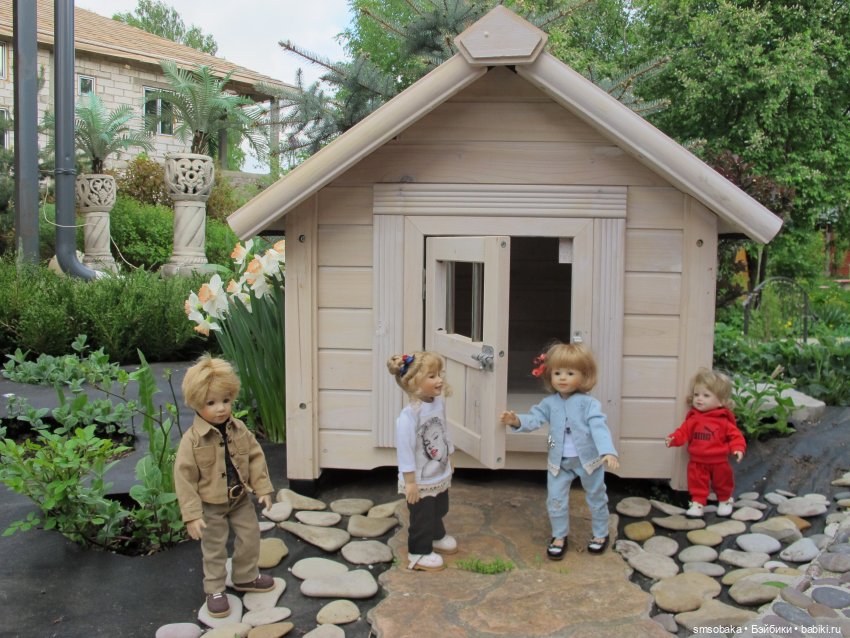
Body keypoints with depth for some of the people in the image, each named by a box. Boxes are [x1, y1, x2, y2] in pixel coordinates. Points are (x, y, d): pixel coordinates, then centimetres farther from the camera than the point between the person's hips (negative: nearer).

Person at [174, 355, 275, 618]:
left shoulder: (239, 430, -9)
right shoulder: (192, 440, -24)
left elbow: (255, 457, 1)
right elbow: (184, 478, -20)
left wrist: (263, 487, -3)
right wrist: (192, 515, -20)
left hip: (240, 498, 5)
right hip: (211, 506, -5)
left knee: (250, 537, 16)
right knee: (214, 549, 10)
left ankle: (245, 577, 39)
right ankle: (214, 590, 29)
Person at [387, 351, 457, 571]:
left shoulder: (439, 403, -5)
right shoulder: (410, 414, -30)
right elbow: (404, 449, -27)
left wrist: (449, 458, 20)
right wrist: (410, 482, -23)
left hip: (440, 476, 8)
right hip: (421, 481, -8)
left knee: (439, 510, 28)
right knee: (421, 518, 8)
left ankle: (437, 537, 53)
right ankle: (419, 553, 29)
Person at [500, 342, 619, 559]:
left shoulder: (589, 403, -15)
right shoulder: (549, 403, -3)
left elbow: (599, 427, -24)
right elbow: (534, 418, -8)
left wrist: (608, 452, -37)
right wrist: (517, 421, -29)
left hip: (588, 459, -3)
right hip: (559, 461, 3)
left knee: (596, 498, 15)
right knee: (555, 499, 6)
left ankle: (601, 534, 36)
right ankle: (559, 536, 26)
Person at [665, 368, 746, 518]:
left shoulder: (724, 420, -13)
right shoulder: (693, 418, -7)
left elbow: (735, 435, -11)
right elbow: (683, 432, -8)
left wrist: (738, 448, -26)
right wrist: (673, 439, -25)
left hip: (719, 461, -1)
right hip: (697, 461, 1)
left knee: (723, 483, 19)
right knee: (697, 484, 4)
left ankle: (725, 500, 42)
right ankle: (698, 503, 19)